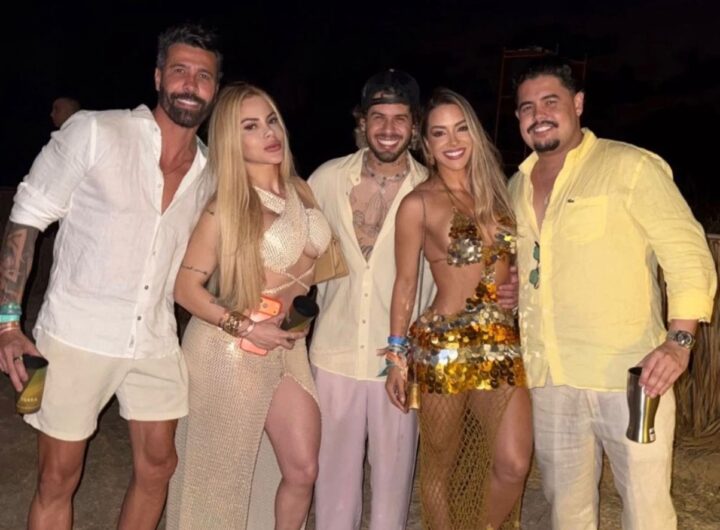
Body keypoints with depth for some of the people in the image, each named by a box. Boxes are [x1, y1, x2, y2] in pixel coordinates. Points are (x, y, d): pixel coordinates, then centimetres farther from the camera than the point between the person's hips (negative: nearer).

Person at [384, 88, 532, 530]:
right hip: (444, 347, -4)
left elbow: (513, 264, 16)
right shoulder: (419, 203, -4)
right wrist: (397, 356, -2)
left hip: (504, 344, 4)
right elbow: (406, 283, -1)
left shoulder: (494, 191, 10)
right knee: (441, 464, 8)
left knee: (514, 464, -1)